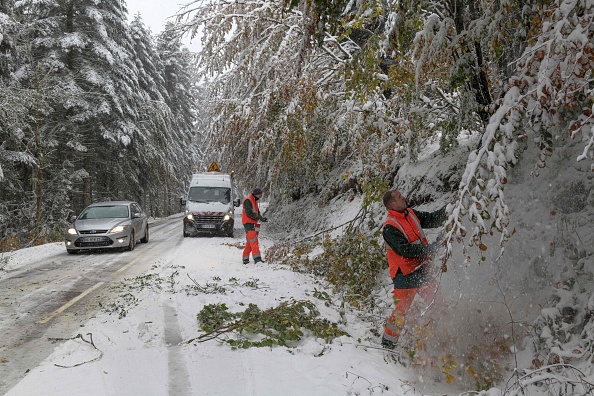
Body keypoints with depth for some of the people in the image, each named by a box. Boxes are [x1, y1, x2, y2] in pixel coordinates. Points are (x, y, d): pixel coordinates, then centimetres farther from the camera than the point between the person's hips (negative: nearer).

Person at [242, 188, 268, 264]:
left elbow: (257, 212, 22)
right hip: (248, 223, -10)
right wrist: (259, 218, -22)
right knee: (253, 240, -17)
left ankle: (245, 258, 18)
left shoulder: (254, 201, 21)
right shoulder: (248, 201, -11)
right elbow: (249, 213, -19)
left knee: (250, 242, 11)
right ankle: (257, 258, -22)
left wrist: (261, 218, 2)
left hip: (253, 223, 10)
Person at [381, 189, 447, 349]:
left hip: (421, 270, 8)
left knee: (437, 299, 11)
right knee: (402, 309, -2)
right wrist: (430, 248, -24)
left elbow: (431, 220, 11)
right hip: (405, 275, -8)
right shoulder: (389, 227, -18)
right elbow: (405, 250, -25)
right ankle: (388, 342, 14)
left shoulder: (411, 214, 8)